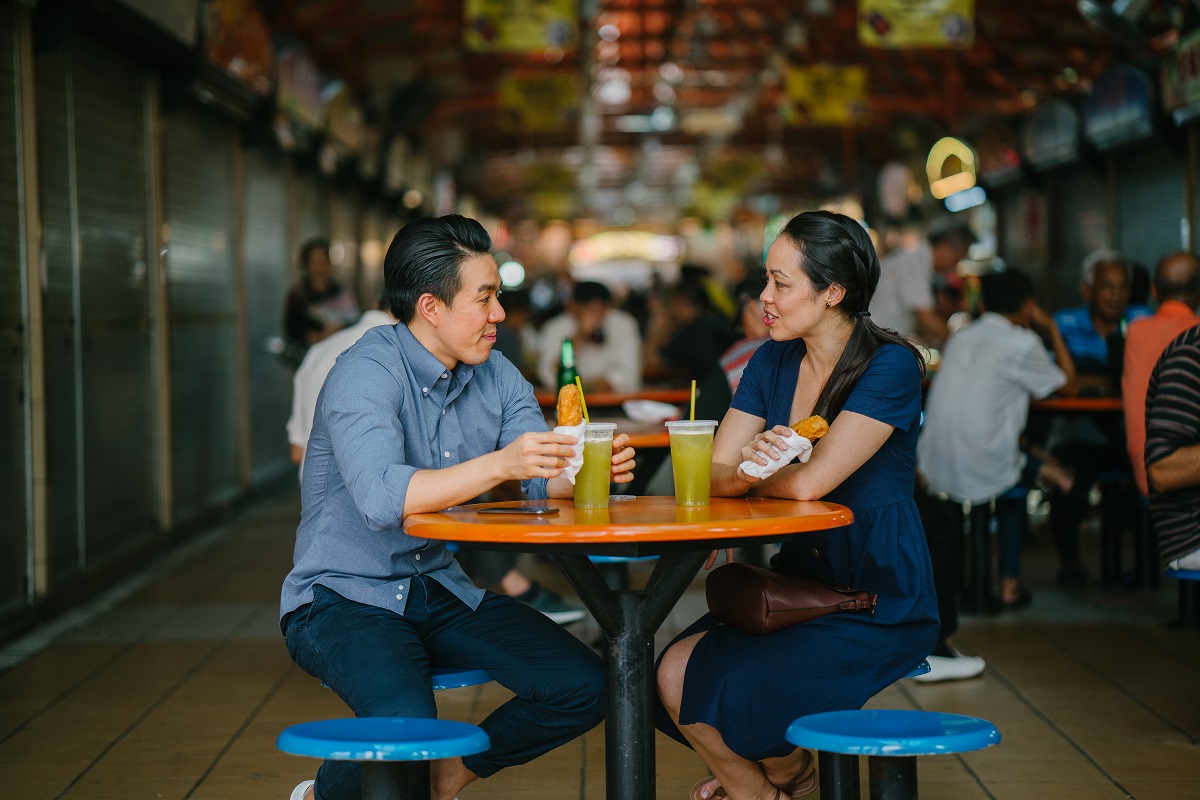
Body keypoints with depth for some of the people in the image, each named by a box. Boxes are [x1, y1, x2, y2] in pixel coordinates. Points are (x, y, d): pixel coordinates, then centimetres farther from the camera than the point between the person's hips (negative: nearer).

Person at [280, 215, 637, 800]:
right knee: (406, 723, -34)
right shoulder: (366, 373, -20)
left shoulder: (497, 377, 5)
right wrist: (498, 465, -44)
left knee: (583, 686, -8)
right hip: (343, 596, -7)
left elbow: (546, 477, -3)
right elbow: (382, 499, -35)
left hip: (440, 592, 7)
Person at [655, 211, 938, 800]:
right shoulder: (773, 360, 6)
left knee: (727, 688, -22)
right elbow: (714, 475, -1)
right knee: (674, 673, -14)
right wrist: (747, 466, -24)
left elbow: (810, 482, -22)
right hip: (798, 582, 7)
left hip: (878, 603, -7)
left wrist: (745, 475, -3)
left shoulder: (889, 367, -15)